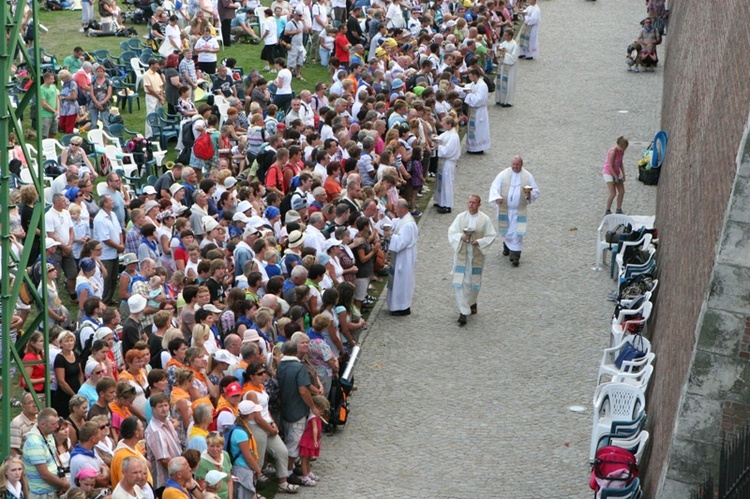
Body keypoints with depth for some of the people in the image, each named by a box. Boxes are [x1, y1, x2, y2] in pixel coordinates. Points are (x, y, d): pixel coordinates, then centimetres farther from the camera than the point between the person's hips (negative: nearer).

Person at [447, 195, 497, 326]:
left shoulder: (485, 219, -4)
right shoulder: (460, 217, 0)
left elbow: (492, 235, -2)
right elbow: (451, 233, -1)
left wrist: (479, 242, -18)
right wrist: (461, 237, -21)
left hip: (476, 255, 0)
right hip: (461, 254, 0)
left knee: (474, 281, 11)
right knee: (460, 282, -6)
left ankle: (472, 303, 39)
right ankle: (463, 311, -4)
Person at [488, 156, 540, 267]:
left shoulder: (528, 176, -2)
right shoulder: (503, 174, -2)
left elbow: (536, 191, 1)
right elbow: (494, 187, -6)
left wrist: (529, 195, -22)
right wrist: (497, 197, -25)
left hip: (519, 210, -2)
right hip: (504, 208, 2)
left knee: (517, 232, -7)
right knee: (506, 230, 16)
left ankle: (515, 256, -4)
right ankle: (507, 245, 44)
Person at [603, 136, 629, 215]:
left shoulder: (621, 151, -2)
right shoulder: (613, 152, -26)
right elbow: (611, 166, -22)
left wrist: (623, 174, 3)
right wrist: (616, 177, -17)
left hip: (616, 172, 8)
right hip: (608, 172, -8)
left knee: (622, 192, 5)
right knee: (613, 193, -12)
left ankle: (619, 210, 18)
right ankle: (607, 211, 3)